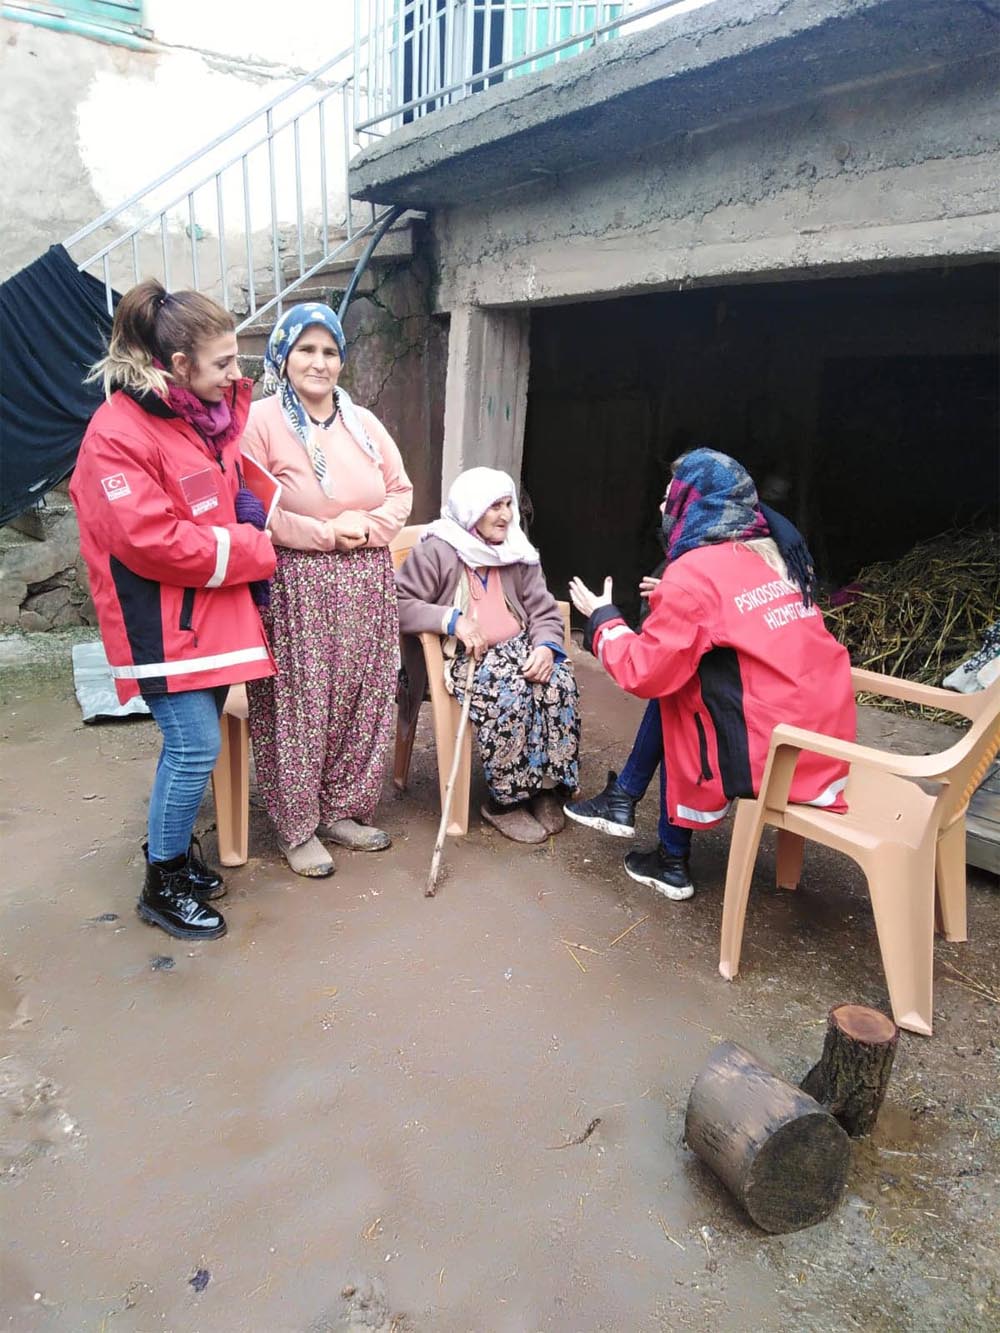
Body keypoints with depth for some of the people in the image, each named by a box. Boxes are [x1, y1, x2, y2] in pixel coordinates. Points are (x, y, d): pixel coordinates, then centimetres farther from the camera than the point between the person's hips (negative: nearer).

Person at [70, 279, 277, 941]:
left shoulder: (212, 414, 11)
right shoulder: (117, 435, -16)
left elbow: (232, 491, 27)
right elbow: (150, 541, -23)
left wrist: (251, 519, 4)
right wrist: (250, 552, -14)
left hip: (214, 612, 8)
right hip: (164, 625, -8)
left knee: (194, 745, 14)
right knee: (196, 748, -6)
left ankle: (176, 848, 34)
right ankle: (163, 886, 14)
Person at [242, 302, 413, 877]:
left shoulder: (364, 423, 12)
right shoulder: (261, 421, -6)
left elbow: (401, 490, 13)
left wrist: (368, 526, -7)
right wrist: (327, 534, -15)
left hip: (367, 586, 6)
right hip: (298, 589, -5)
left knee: (360, 701, 10)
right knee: (300, 707, 0)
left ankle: (342, 810, 27)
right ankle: (298, 827, 17)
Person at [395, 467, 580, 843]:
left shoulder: (517, 553, 12)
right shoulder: (437, 551, -6)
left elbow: (545, 612, 8)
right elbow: (397, 604, -12)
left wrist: (546, 647, -14)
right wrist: (451, 620, -24)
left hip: (517, 648, 5)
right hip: (460, 657, -5)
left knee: (560, 682, -24)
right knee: (510, 695, -33)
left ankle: (546, 786, -10)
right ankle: (505, 800, -15)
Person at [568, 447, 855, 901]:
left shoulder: (694, 572, -15)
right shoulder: (767, 553, 9)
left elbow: (642, 672, -12)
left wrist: (603, 618, 4)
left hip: (778, 754, -8)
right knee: (673, 676, 15)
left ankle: (673, 862, 24)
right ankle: (623, 800, 28)